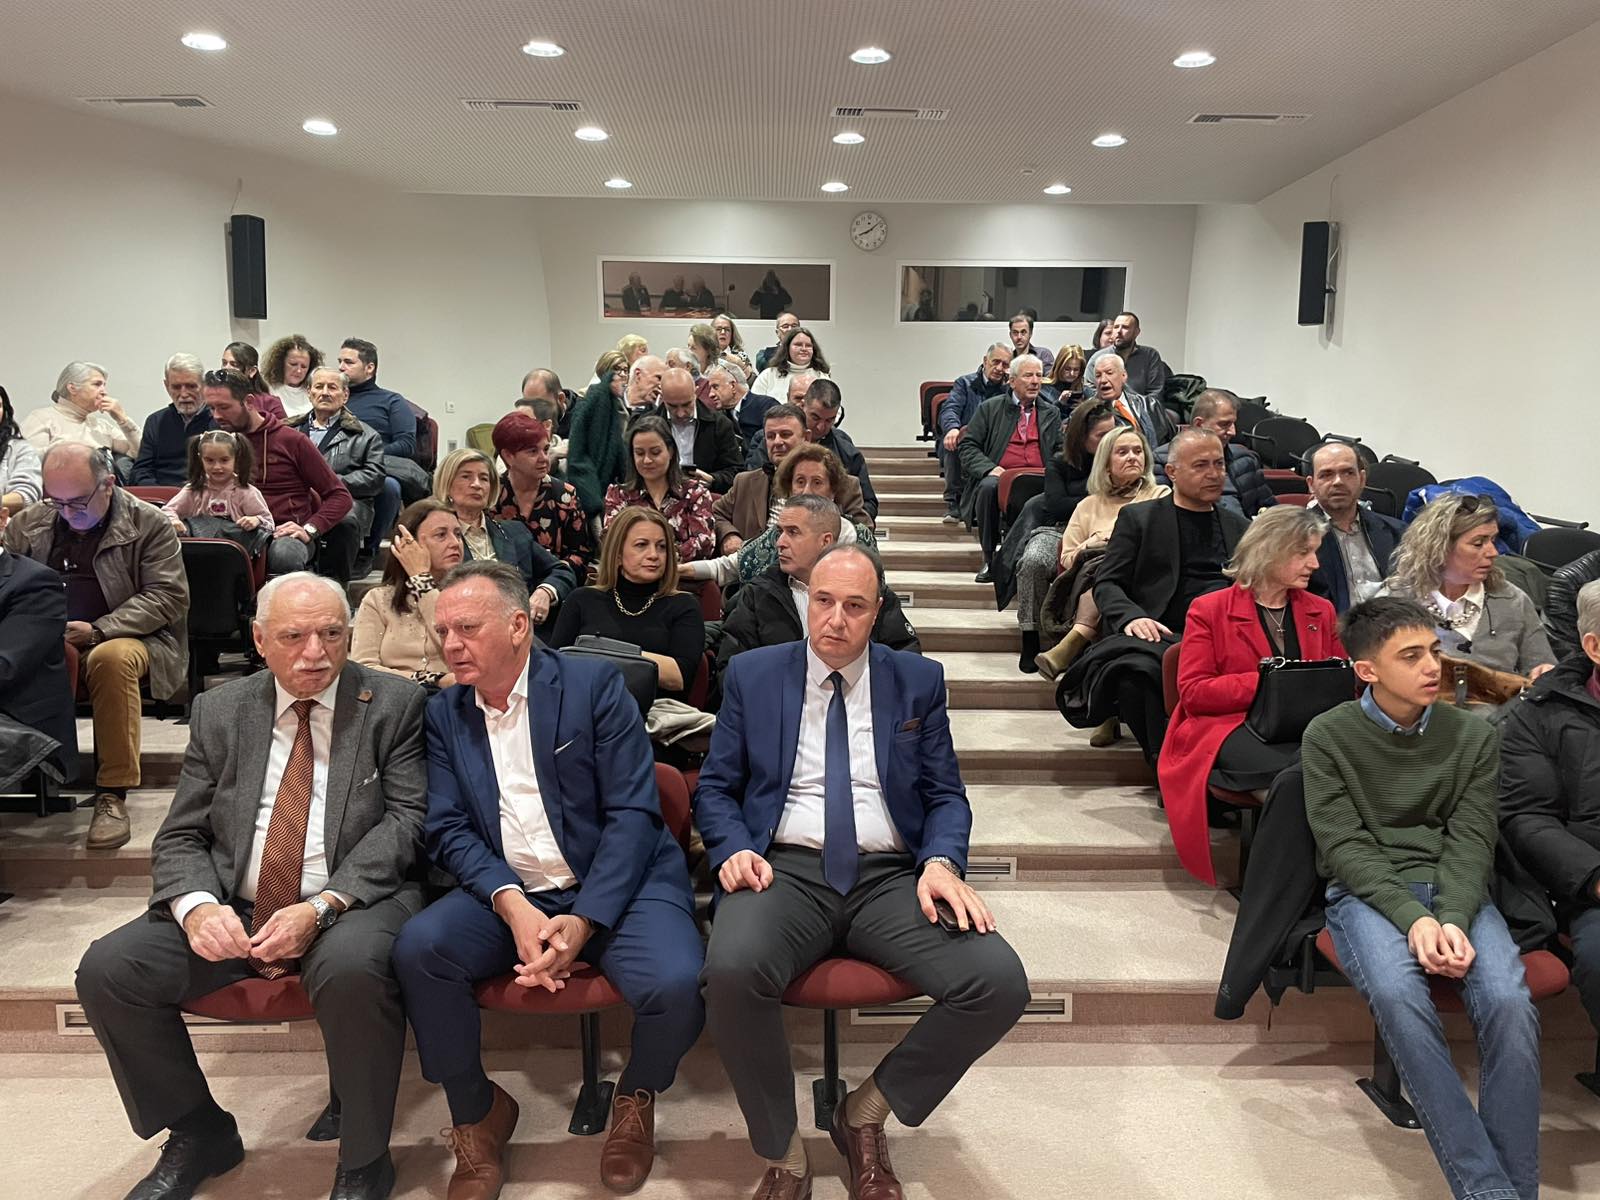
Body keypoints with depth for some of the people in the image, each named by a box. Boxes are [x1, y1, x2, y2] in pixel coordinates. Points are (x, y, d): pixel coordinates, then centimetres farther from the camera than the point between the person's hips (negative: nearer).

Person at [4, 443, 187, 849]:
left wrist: (98, 630, -18)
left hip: (125, 639, -3)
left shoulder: (150, 523, 0)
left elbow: (170, 597, -7)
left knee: (112, 658, -38)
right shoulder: (28, 522, 14)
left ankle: (113, 794, -30)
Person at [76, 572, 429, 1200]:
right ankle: (199, 1133, 11)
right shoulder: (219, 711, 10)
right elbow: (180, 837, 9)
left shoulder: (395, 705, 0)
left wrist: (322, 907, -20)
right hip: (233, 907, 5)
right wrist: (197, 906, -14)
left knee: (350, 969, -36)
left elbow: (407, 819, -8)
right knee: (106, 969, -14)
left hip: (355, 902, -4)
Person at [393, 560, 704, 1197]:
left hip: (613, 886, -3)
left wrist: (583, 921, -18)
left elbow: (633, 813, -8)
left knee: (676, 986, -29)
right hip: (508, 893, 3)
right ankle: (478, 1114, 1)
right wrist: (512, 905, -17)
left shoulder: (594, 684, -3)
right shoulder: (444, 713, 9)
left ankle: (636, 1096, 9)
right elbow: (449, 829, 1)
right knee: (417, 948, -25)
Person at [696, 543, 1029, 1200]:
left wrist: (941, 860, -10)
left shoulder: (919, 680, 11)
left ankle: (865, 1114, 4)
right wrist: (733, 849, -10)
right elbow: (715, 787, 11)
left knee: (999, 984, -24)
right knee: (731, 970, -35)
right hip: (785, 869, -1)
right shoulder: (752, 675, 10)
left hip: (891, 875, 2)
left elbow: (945, 794, 11)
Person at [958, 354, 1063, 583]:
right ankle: (989, 559, -24)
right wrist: (989, 468, -13)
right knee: (988, 487, -37)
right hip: (1000, 476, -1)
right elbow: (968, 447, 6)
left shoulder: (1051, 413, 23)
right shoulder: (990, 408, 13)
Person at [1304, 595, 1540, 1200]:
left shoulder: (1472, 736, 7)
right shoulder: (1329, 736, 0)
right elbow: (1345, 844, -6)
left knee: (1509, 1001, -28)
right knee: (1398, 993, -34)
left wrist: (1453, 919, -19)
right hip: (1367, 889, -2)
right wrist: (1412, 918, -21)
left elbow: (1470, 842, 0)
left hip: (1455, 886, 3)